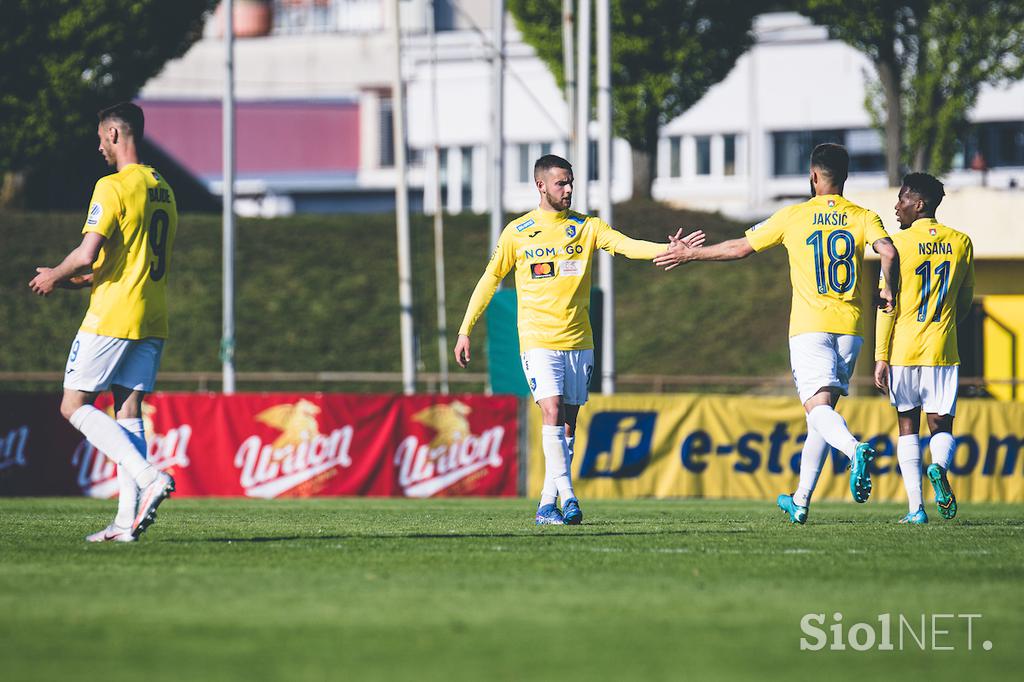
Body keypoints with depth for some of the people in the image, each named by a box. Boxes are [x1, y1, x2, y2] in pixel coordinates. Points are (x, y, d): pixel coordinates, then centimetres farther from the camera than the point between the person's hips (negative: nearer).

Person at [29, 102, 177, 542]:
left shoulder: (113, 188, -12)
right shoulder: (163, 191, 15)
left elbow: (87, 255, -19)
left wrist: (55, 276, 1)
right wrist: (80, 279, 23)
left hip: (112, 319, -8)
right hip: (152, 320, 8)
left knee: (74, 406, -1)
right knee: (128, 411, 7)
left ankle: (149, 478, -17)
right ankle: (128, 519, -1)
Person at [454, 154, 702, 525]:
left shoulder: (587, 227, 6)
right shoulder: (517, 232, 3)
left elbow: (628, 246, -8)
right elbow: (490, 279, 10)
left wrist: (670, 249, -27)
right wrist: (465, 331, 9)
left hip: (578, 341, 3)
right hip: (538, 340, -3)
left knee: (568, 425, 3)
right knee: (552, 411, -19)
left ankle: (547, 506, 10)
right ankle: (568, 497, -22)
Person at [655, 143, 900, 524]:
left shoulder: (794, 217, 1)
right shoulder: (863, 218, 4)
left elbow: (740, 248, 5)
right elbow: (889, 252, -14)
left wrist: (690, 254, 18)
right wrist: (889, 291, 4)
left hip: (809, 326, -3)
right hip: (850, 328, 3)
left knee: (819, 407, -13)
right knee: (822, 411, 13)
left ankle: (855, 449, -45)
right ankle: (800, 501, 15)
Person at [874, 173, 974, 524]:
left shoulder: (900, 243, -5)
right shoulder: (961, 243, 5)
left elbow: (887, 304, -7)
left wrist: (880, 356, -5)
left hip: (902, 350, -2)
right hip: (942, 350, 2)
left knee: (908, 426, 9)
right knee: (941, 426, 8)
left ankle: (915, 507, 1)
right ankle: (939, 467, -26)